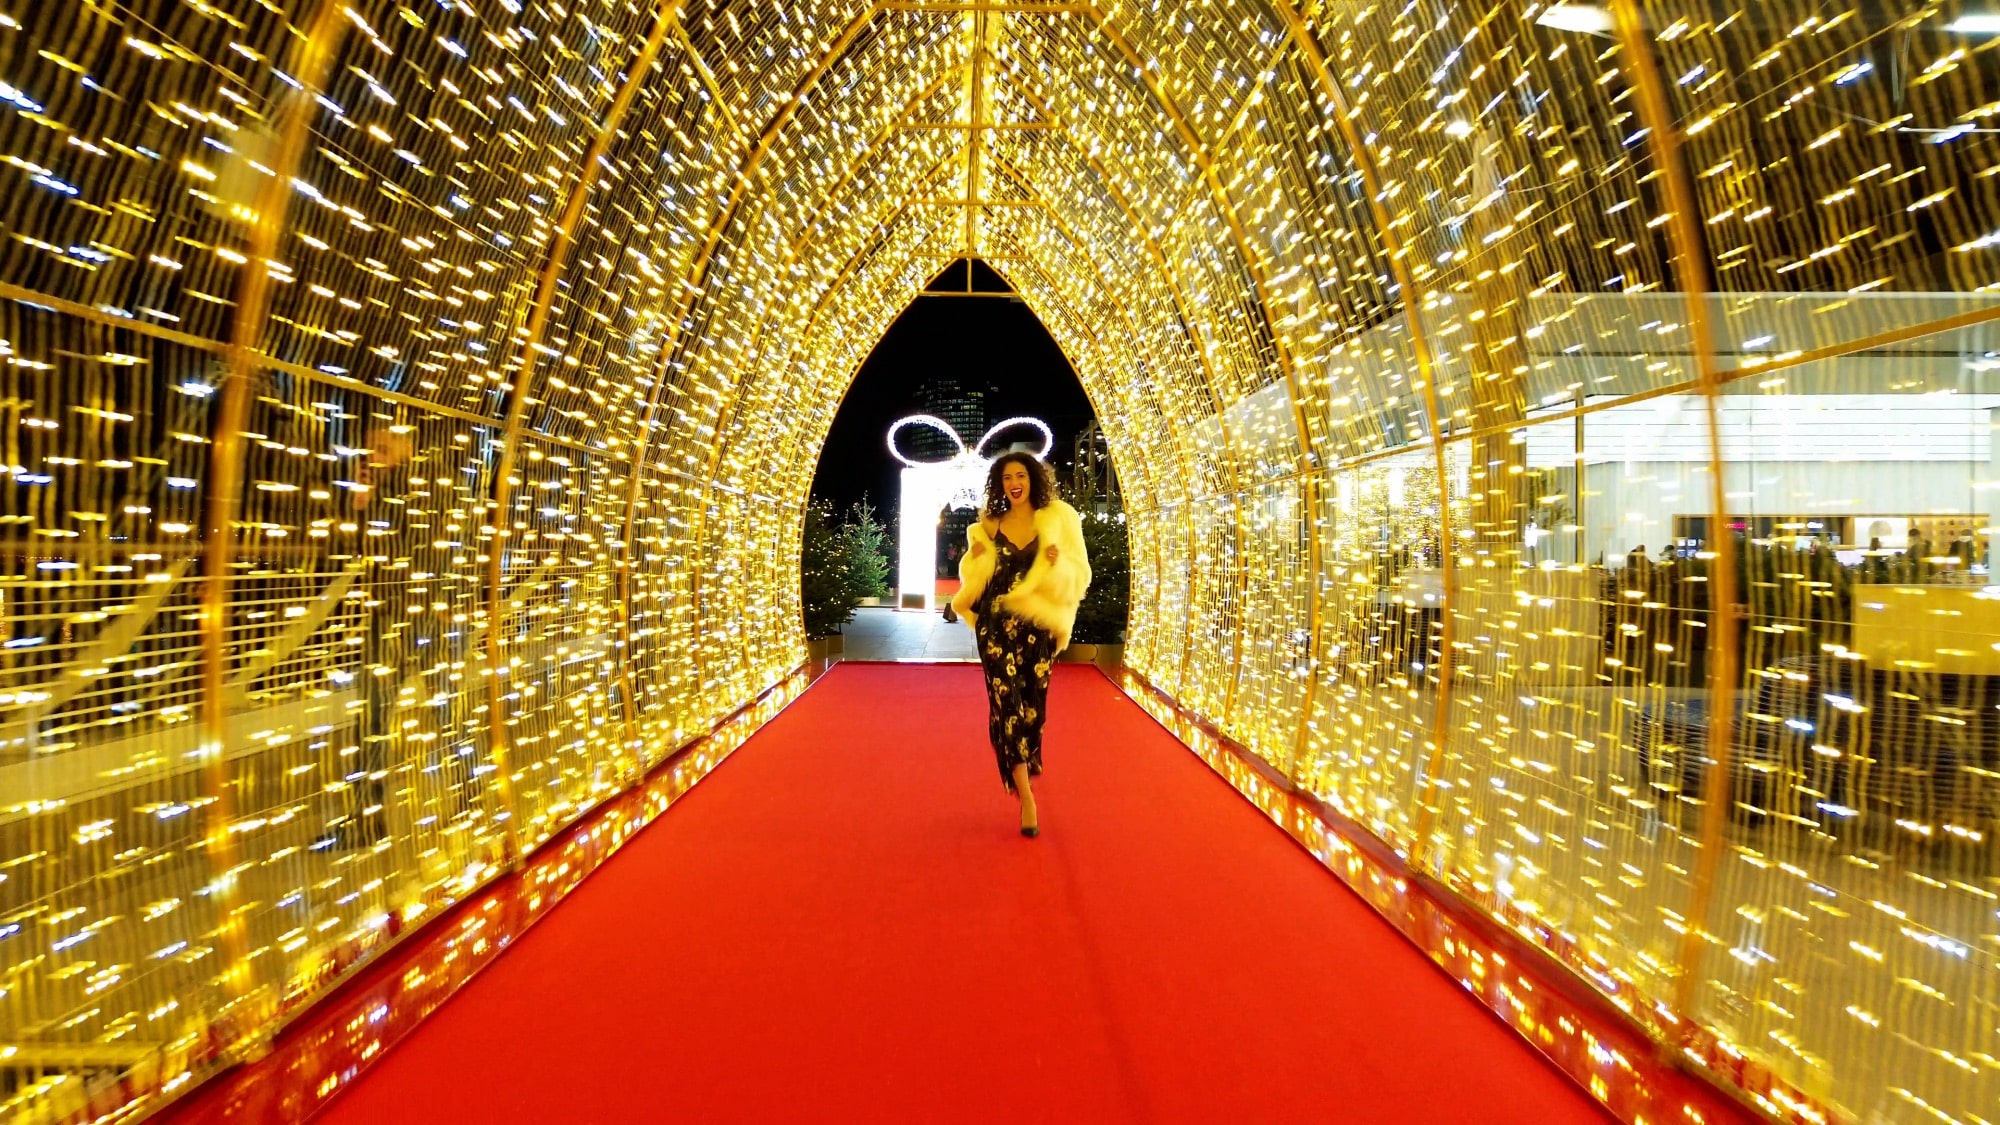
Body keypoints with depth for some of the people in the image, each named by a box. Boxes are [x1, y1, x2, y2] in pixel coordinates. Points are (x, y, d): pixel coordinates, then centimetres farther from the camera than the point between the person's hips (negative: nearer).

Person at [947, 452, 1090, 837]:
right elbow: (975, 579, 13)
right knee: (1007, 704, -8)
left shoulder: (1057, 519, 3)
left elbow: (1080, 573, 2)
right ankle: (1027, 799, -3)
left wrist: (1059, 563, -18)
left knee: (1032, 705, 7)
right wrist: (976, 556, -6)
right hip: (996, 626, 0)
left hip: (1038, 626, 0)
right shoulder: (989, 525, 7)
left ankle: (1020, 782, 32)